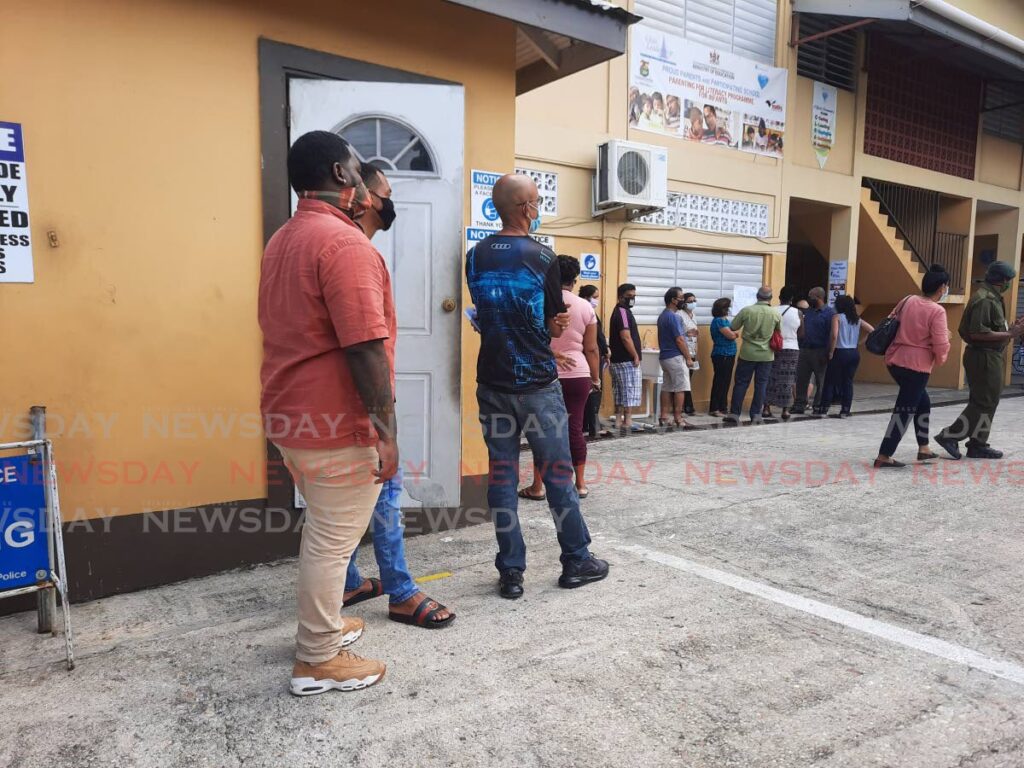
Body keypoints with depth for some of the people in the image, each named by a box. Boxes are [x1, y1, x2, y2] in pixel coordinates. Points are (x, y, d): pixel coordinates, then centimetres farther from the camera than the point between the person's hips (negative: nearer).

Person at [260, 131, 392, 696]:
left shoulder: (282, 241, 12)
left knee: (323, 531, 24)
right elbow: (366, 348, -23)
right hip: (337, 424, -10)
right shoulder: (344, 242, -19)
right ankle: (318, 661, 20)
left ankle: (321, 623, 40)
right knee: (333, 540, 4)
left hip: (291, 415, 10)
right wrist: (387, 431, -19)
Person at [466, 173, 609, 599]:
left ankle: (510, 571, 13)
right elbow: (556, 324, -2)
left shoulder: (475, 256, 5)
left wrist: (546, 327, 8)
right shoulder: (542, 257, -9)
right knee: (557, 472, 7)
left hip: (492, 383, 4)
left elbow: (484, 314, 11)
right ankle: (576, 561, 20)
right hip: (537, 384, -4)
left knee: (501, 473, 7)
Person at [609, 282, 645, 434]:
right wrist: (636, 356, -15)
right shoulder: (623, 312, -14)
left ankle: (619, 422, 15)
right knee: (631, 391, -7)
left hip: (619, 359, 10)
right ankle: (627, 423, -6)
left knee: (620, 392, 11)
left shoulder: (619, 311, 17)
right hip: (627, 360, -10)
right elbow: (626, 337, -21)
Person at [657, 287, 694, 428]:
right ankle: (678, 418, 1)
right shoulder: (674, 317, -17)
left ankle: (664, 417, 10)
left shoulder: (662, 315, 13)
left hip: (664, 356, 9)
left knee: (667, 387, 9)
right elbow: (679, 340, -18)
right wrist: (688, 358, -12)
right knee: (680, 388, -2)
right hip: (676, 357, -9)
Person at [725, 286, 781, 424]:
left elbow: (733, 327, -1)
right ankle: (755, 415, 11)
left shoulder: (746, 311, -9)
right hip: (766, 355, 1)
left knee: (741, 383, 5)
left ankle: (734, 414, 4)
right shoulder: (775, 314, -4)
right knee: (761, 384, 8)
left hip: (748, 353, -1)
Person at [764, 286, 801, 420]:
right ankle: (785, 410, 7)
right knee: (787, 380, 5)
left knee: (770, 378, 7)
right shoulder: (797, 312, -4)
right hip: (791, 349, 0)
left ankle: (767, 408, 8)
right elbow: (801, 333, 2)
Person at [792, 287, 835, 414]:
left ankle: (819, 406, 12)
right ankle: (799, 405, 13)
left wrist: (826, 354, -17)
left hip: (820, 352, -6)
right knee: (801, 379, 6)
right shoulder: (807, 312, 13)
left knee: (821, 382, 4)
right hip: (805, 350, 6)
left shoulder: (829, 313, -7)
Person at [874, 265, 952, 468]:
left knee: (923, 402, 24)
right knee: (905, 411, -2)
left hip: (895, 360, 8)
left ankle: (923, 448, 31)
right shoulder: (937, 311, -13)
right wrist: (940, 358, 6)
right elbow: (940, 346, -15)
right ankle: (883, 457, -3)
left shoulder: (907, 301, 5)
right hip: (917, 366, -8)